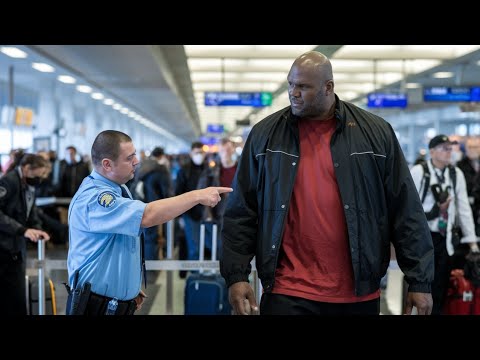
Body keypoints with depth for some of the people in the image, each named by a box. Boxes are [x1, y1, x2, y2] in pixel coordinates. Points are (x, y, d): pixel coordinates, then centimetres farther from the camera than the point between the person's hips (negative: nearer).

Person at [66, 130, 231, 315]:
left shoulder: (119, 189, 7)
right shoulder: (93, 197, -23)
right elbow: (147, 216, -35)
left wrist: (131, 286, 12)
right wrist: (197, 196, -29)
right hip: (95, 306, -8)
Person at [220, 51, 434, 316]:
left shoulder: (375, 133, -1)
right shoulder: (265, 134, 1)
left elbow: (406, 212, 1)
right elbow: (241, 212, 3)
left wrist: (419, 280, -1)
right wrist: (236, 274, -4)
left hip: (357, 293, 1)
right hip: (287, 292, 0)